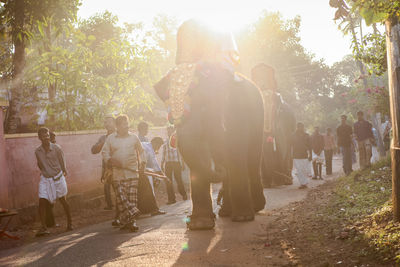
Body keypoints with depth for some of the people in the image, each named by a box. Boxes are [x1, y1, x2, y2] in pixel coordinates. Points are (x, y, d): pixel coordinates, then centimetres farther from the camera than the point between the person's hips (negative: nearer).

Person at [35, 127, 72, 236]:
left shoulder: (56, 148, -11)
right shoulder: (37, 151, -4)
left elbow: (62, 161, 2)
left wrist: (63, 171, 10)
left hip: (58, 177, -2)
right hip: (45, 179, 2)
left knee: (63, 201, 10)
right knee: (42, 202, -9)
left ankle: (69, 222, 27)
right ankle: (43, 228, -7)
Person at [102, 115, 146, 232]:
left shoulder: (134, 137, 9)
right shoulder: (110, 138, 5)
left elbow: (141, 151, 17)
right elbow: (105, 152, 5)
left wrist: (142, 163, 5)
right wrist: (110, 161, -13)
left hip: (132, 172, 1)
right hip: (117, 173, 0)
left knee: (132, 196, -2)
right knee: (121, 196, -6)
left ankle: (131, 222, 2)